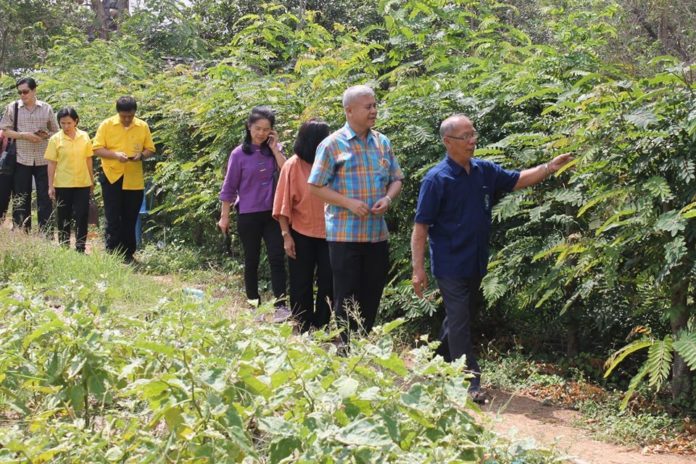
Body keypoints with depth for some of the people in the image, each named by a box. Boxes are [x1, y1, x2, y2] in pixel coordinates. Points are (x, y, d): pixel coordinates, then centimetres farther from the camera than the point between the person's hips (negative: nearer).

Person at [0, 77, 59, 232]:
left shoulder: (46, 108, 6)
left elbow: (55, 132, 12)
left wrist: (46, 135, -10)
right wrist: (23, 135, -13)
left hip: (43, 160, 0)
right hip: (21, 160, 0)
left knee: (45, 198, 0)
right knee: (21, 199, 4)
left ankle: (46, 235, 4)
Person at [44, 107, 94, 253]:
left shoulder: (84, 137, 1)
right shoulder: (55, 139, -4)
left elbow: (88, 159, 10)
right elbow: (52, 163, -2)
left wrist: (92, 180, 11)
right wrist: (51, 186, -5)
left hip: (83, 183, 1)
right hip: (62, 185, -1)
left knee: (81, 217, 2)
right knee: (63, 218, 6)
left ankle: (80, 249, 9)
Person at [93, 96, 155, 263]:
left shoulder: (143, 126, 5)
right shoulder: (106, 125, -2)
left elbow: (150, 149, 9)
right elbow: (97, 149, -3)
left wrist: (142, 155, -13)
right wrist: (115, 154, -20)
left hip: (134, 180, 2)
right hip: (112, 177, -2)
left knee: (130, 219, 8)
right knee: (112, 219, -2)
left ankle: (128, 254, 17)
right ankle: (112, 253, 2)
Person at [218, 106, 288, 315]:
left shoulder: (274, 150, 4)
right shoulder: (239, 154, -4)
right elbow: (229, 187, 0)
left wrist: (275, 149, -11)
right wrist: (224, 216, 1)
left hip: (272, 213, 2)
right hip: (248, 215, -2)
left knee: (277, 258, -8)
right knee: (252, 260, 7)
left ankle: (280, 306, -8)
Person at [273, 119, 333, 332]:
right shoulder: (293, 166, -7)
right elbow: (284, 204, -5)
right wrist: (286, 235, -9)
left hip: (327, 233, 3)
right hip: (301, 234, -3)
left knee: (329, 283, 5)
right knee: (301, 285, 7)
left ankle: (320, 328, 17)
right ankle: (303, 331, 17)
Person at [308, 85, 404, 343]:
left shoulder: (382, 142, 8)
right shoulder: (333, 144, -7)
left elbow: (396, 179, 14)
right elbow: (315, 186, -6)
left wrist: (388, 198, -8)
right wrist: (349, 202, -18)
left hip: (377, 232, 5)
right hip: (345, 233, -5)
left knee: (372, 293, 11)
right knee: (347, 295, 1)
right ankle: (345, 349, 11)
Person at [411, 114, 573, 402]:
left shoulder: (484, 171, 2)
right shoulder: (437, 179, -16)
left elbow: (519, 180, 10)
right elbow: (421, 227, -15)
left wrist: (550, 168, -8)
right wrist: (418, 269, -18)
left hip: (476, 263, 7)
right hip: (450, 266, -7)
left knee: (461, 316, 19)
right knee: (459, 322, -4)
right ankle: (469, 383, -1)